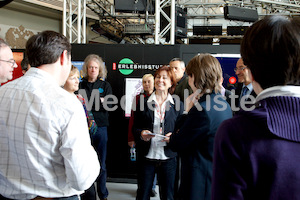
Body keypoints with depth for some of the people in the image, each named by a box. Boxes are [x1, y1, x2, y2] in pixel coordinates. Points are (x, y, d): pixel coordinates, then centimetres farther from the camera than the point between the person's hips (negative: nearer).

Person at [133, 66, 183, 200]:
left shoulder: (178, 105, 5)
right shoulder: (143, 103, 5)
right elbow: (135, 128, 8)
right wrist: (141, 134, -14)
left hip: (168, 158, 0)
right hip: (146, 157, 0)